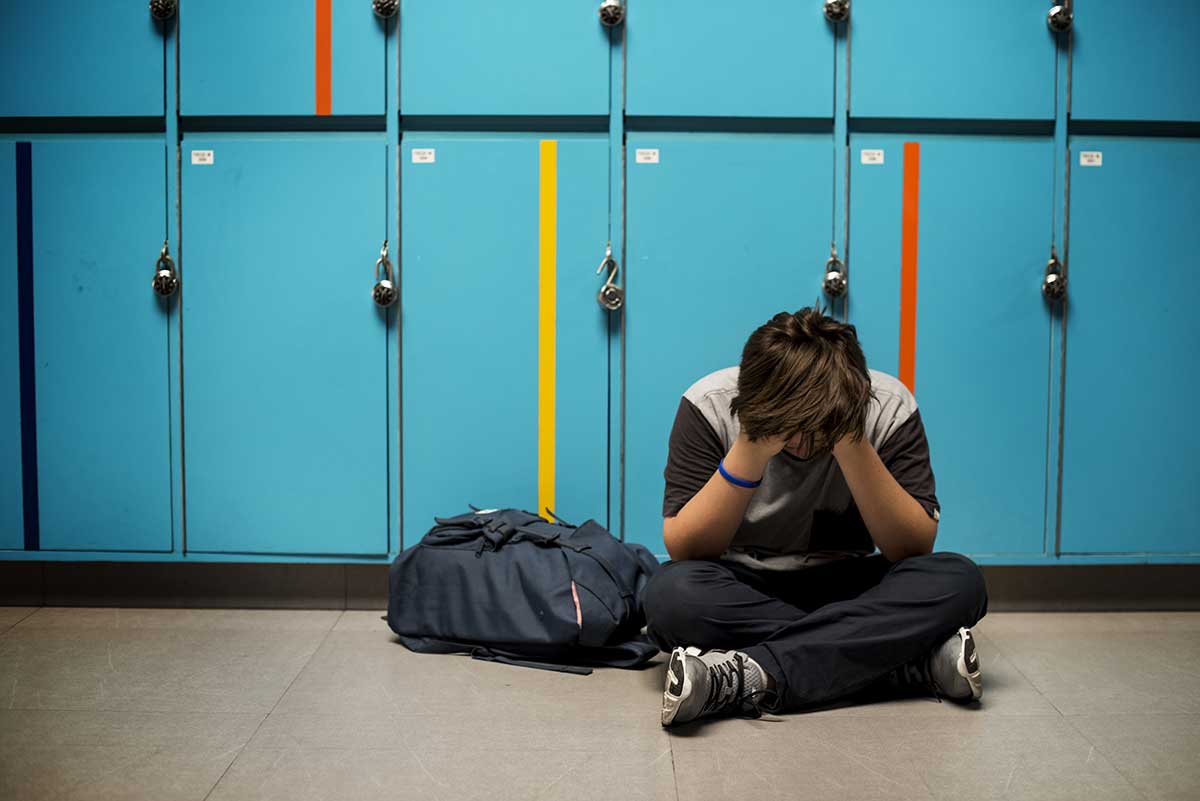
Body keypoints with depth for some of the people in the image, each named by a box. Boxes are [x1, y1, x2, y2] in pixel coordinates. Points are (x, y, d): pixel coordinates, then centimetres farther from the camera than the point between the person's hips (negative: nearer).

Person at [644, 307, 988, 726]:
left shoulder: (889, 408, -13)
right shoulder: (709, 405, -16)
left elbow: (915, 549, -16)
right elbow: (683, 550, -18)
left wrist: (853, 448, -28)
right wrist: (750, 452, -30)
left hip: (846, 590, 1)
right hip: (740, 594, -1)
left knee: (958, 581, -28)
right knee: (670, 593, -35)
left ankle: (748, 678, -32)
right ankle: (915, 661, -28)